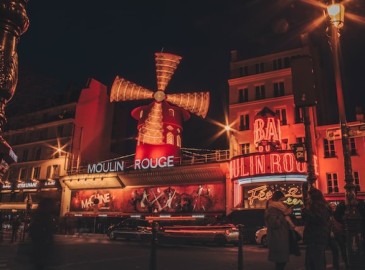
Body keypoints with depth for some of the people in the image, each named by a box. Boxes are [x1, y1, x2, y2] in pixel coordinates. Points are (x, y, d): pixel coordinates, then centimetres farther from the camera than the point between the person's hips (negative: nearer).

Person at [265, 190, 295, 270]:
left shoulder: (279, 209, 19)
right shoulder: (271, 210, -12)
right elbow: (274, 223, -23)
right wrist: (284, 215, -19)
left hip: (282, 240, 10)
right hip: (277, 241, -10)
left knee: (282, 261, 9)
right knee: (280, 262, -10)